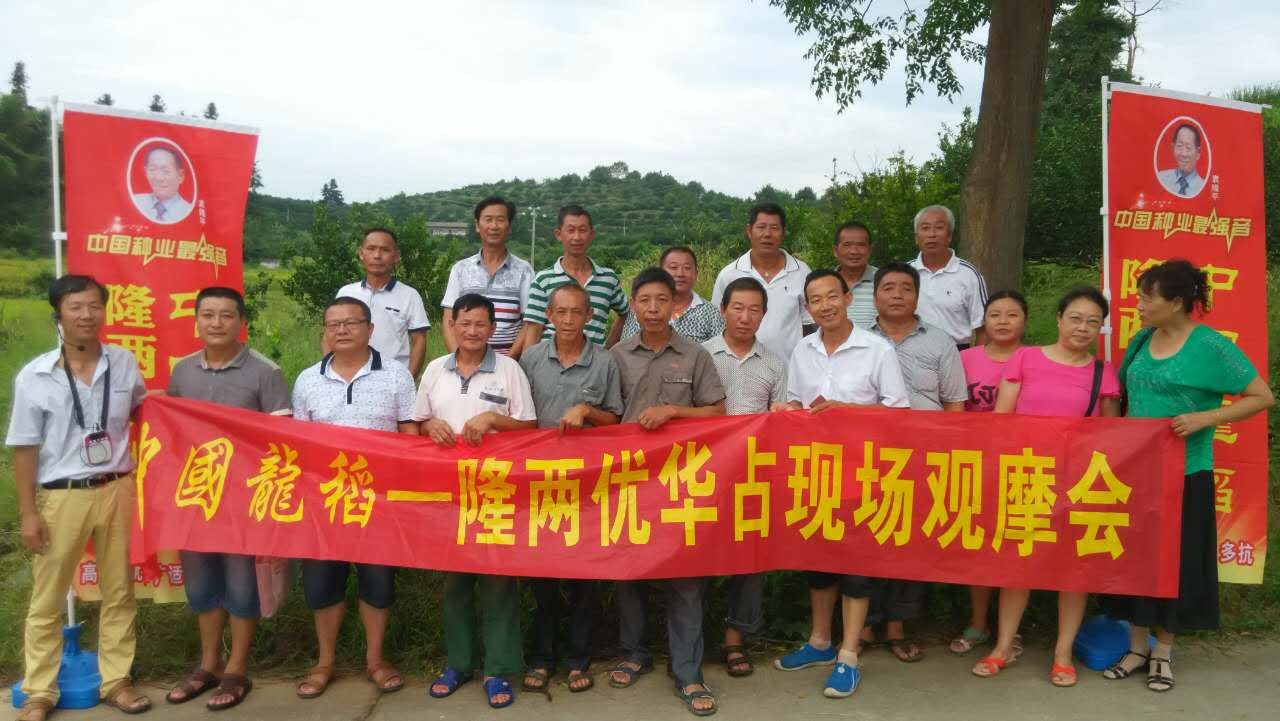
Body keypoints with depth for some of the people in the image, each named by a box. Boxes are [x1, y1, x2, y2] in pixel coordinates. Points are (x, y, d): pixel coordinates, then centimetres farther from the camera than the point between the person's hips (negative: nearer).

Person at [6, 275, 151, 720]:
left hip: (116, 490, 2)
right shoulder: (33, 377, -6)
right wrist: (27, 513, -5)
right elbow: (24, 449, -3)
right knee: (47, 599, 8)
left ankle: (115, 680, 25)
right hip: (61, 497, -2)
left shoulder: (124, 364, 0)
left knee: (119, 591, 11)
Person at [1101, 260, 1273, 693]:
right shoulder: (1141, 340, 5)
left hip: (1184, 473, -5)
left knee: (1174, 562, 7)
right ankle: (1136, 648, 24)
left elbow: (1263, 397, -9)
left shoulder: (1210, 345, -11)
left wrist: (1206, 418, -20)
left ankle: (1163, 653, 24)